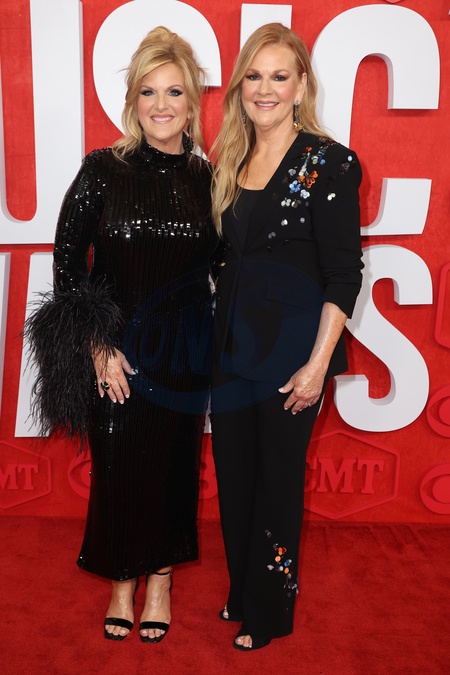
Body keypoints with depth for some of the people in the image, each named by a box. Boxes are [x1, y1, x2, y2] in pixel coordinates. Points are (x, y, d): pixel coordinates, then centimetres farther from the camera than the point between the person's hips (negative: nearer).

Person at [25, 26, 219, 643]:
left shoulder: (207, 179, 2)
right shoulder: (103, 170, -5)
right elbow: (67, 262, -5)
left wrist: (213, 348, 3)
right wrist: (97, 346, -9)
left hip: (184, 355, 2)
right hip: (115, 354, -1)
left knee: (173, 465, 13)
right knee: (117, 466, 10)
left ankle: (159, 578, 37)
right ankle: (121, 581, 35)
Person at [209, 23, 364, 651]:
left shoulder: (328, 162, -10)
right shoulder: (231, 161, 10)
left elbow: (344, 274, -13)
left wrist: (318, 364, -17)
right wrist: (218, 335, 10)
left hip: (290, 348, -6)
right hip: (232, 344, 6)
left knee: (277, 479, 8)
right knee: (233, 474, 15)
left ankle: (268, 612, 30)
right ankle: (241, 593, 38)